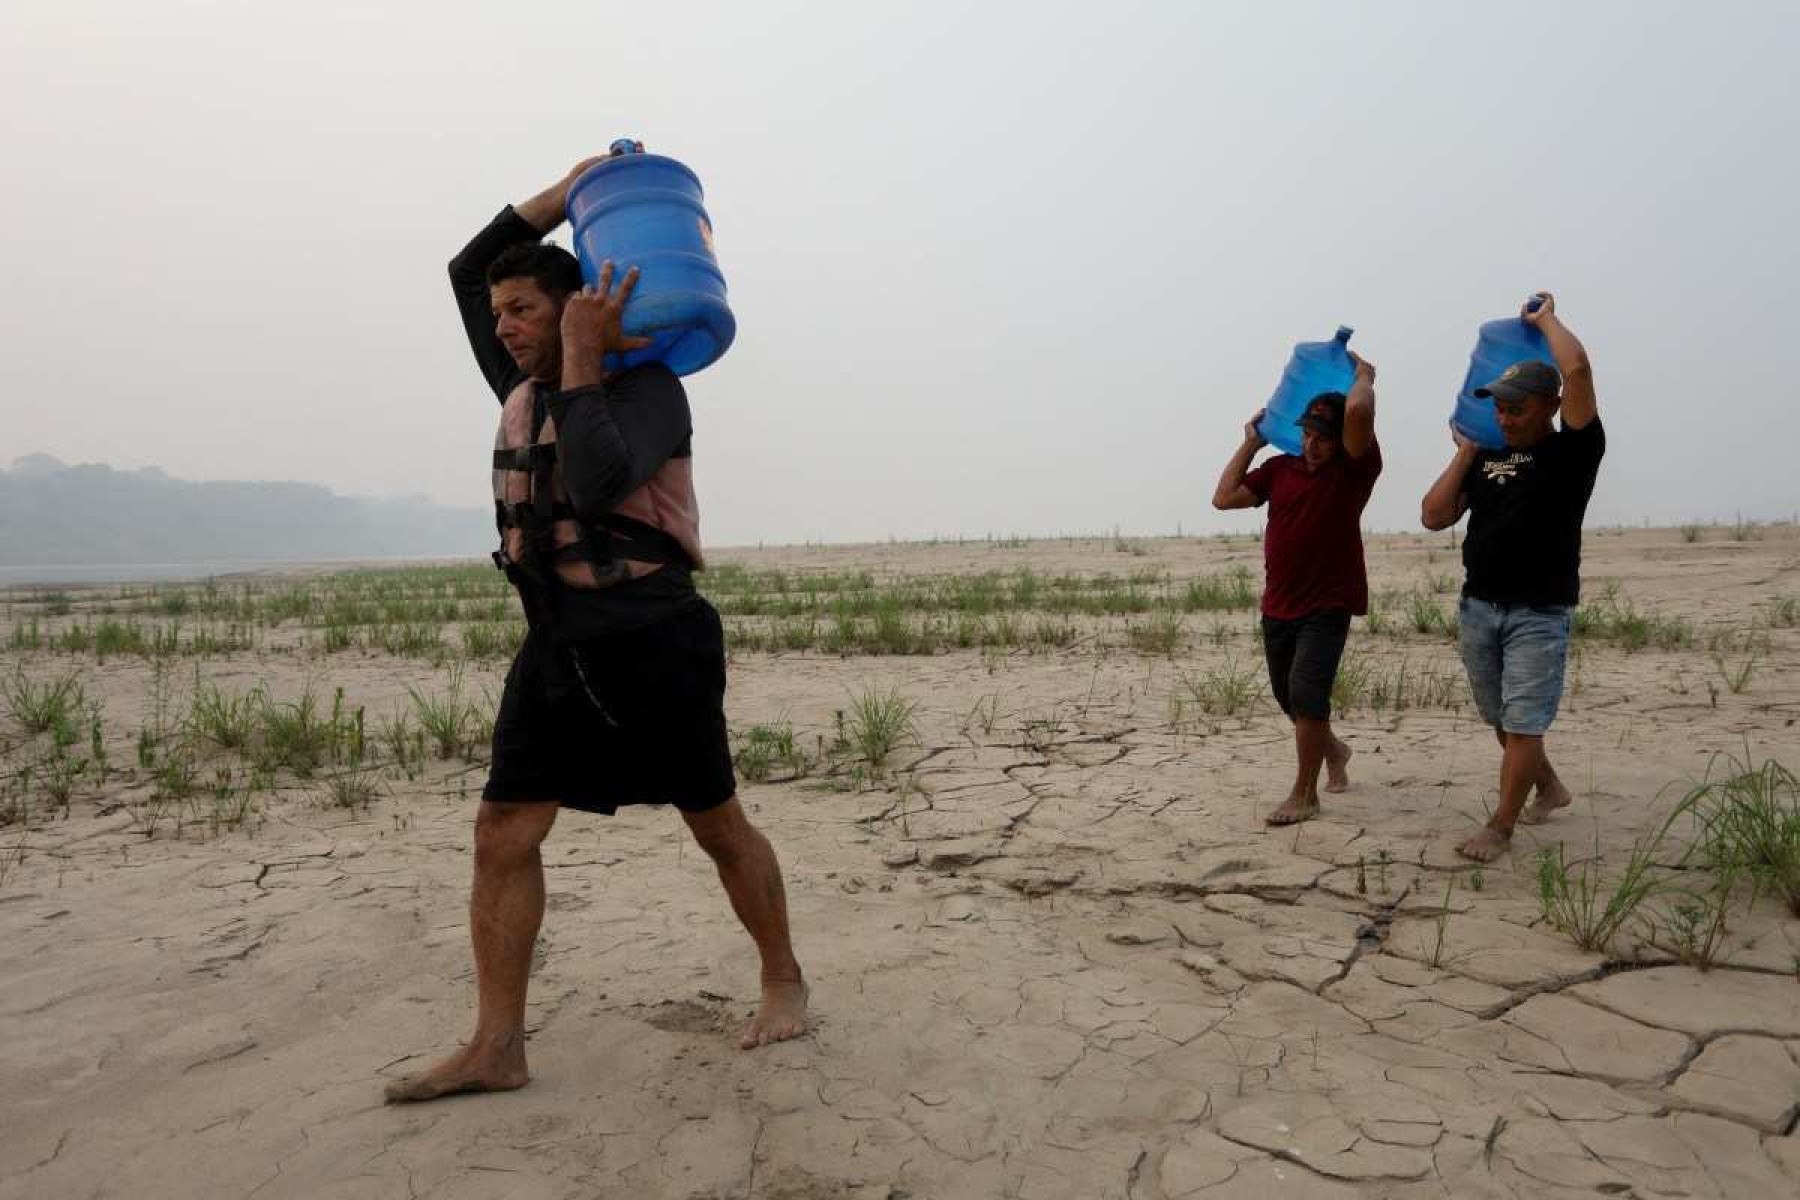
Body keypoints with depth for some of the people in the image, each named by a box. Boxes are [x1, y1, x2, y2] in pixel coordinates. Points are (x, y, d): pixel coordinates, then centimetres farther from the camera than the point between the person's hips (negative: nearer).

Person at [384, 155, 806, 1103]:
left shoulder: (646, 387, -9)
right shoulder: (523, 386, 13)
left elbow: (595, 485, -27)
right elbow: (467, 269, 20)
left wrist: (583, 363, -18)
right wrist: (570, 187, 13)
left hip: (652, 644, -7)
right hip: (555, 646, 7)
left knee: (718, 826, 6)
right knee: (501, 833, -1)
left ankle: (784, 983, 25)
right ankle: (495, 1047, 7)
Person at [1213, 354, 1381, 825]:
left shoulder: (1353, 468, -9)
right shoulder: (1279, 468, 6)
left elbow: (1358, 410, -26)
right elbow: (1224, 497, 2)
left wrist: (1364, 374, -6)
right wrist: (1251, 443, 5)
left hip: (1329, 606, -6)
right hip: (1278, 606, 6)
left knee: (1306, 692, -17)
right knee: (1288, 697, 18)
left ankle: (1304, 795, -2)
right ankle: (1333, 750, 46)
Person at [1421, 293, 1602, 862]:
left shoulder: (1572, 451, -5)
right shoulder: (1486, 457, 11)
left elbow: (1577, 369, -19)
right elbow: (1434, 517, 3)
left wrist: (1545, 318, -3)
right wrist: (1465, 452, 3)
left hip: (1540, 613, -6)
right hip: (1477, 607, 6)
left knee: (1522, 724, -4)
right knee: (1501, 721, 17)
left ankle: (1500, 827, 6)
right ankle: (1550, 788, 39)